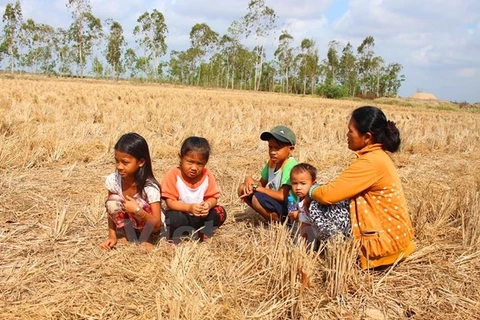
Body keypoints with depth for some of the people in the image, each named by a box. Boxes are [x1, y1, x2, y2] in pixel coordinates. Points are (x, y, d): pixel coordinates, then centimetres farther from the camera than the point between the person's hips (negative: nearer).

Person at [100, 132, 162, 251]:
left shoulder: (150, 187, -31)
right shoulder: (113, 180, -19)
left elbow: (157, 224, -29)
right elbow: (111, 210, -6)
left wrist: (137, 210, -43)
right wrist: (112, 236, -15)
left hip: (149, 227, -4)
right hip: (127, 225, 4)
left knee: (141, 209, -34)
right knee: (112, 202, -23)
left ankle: (146, 240, -5)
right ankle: (130, 238, -3)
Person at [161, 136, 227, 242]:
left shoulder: (207, 175, -8)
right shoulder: (173, 174, -17)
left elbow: (213, 198, -5)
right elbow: (170, 202, -20)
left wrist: (208, 205, -29)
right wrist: (189, 207, -35)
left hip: (201, 216, 3)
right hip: (180, 214, -3)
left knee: (220, 212, -19)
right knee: (174, 218, -36)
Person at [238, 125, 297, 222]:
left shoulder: (290, 165, -22)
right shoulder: (272, 161, 3)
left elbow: (282, 196, -28)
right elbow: (262, 184, 10)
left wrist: (256, 187, -21)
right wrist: (249, 180, -13)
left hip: (288, 208, -9)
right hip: (274, 202, 9)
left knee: (257, 198, -31)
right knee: (243, 188, 0)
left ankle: (279, 221, -6)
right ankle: (271, 218, 3)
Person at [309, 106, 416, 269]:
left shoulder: (370, 162, -24)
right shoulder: (378, 155, 6)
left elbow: (328, 195, -25)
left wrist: (312, 190, -3)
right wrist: (320, 189, 4)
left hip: (386, 239, -10)